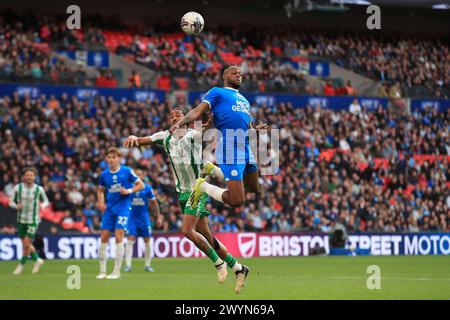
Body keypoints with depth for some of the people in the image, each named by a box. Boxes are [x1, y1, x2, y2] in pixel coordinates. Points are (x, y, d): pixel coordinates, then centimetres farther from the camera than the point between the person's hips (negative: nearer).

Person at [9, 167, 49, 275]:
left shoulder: (39, 189, -7)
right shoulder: (17, 188, -5)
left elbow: (46, 201, 6)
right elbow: (11, 202, 2)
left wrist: (42, 205, -17)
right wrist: (17, 206, -20)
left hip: (33, 221, -3)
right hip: (21, 220, 3)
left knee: (26, 244, -8)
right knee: (26, 244, 11)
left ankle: (21, 266, 11)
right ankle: (37, 260, 35)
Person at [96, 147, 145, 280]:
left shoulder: (127, 171, -6)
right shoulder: (104, 174, 4)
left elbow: (141, 185, 0)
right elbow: (100, 190, 20)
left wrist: (129, 191, -16)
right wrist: (101, 202, 2)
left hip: (123, 207, -4)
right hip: (109, 208, 4)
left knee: (118, 237, -13)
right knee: (104, 237, 0)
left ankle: (116, 271, -6)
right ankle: (102, 271, 10)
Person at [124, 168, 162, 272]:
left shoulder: (147, 188, 0)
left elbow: (154, 203, 7)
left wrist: (158, 217, 6)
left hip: (144, 217, 1)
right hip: (132, 217, -1)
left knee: (147, 241, 4)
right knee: (130, 240, -12)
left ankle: (147, 265, 16)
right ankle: (127, 265, -13)